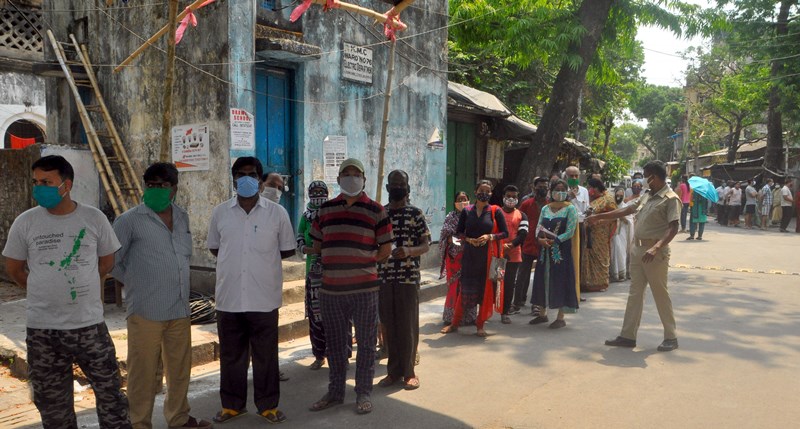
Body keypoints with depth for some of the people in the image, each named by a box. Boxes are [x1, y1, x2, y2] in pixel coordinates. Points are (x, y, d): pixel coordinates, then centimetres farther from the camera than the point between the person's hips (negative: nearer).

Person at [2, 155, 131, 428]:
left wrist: (80, 288, 9)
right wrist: (46, 293, 10)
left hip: (89, 324, -1)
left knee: (109, 390, 7)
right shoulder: (25, 222, -4)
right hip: (42, 328, 1)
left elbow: (107, 261, 9)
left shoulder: (94, 218, -4)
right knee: (52, 403, 14)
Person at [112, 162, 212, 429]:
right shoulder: (130, 220, -6)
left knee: (180, 368, 16)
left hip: (180, 309, 5)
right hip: (146, 311, -5)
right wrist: (135, 282, 2)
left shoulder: (182, 217, 10)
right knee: (143, 372, 3)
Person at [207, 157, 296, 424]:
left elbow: (287, 250, 5)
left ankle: (268, 405, 24)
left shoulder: (277, 213, -2)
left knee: (266, 355, 8)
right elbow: (214, 248, 14)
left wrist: (262, 259, 0)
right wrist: (234, 260, 3)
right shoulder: (220, 213, 4)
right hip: (229, 297, 2)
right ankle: (232, 404, 30)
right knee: (231, 355, 14)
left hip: (264, 298, -2)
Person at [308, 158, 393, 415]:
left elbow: (385, 251, 1)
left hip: (364, 289, -3)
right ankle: (335, 392, 28)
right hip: (331, 289, 3)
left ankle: (363, 393, 21)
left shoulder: (376, 210, 0)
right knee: (335, 344, 14)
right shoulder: (326, 210, 9)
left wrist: (361, 261, 1)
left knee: (366, 344, 6)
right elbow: (316, 246, 15)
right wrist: (339, 258, 6)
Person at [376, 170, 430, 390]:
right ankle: (394, 370, 20)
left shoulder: (416, 214, 0)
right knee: (388, 325, 8)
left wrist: (408, 251, -20)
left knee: (408, 325, 2)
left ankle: (408, 371, 14)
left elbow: (425, 246, -2)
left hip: (409, 278, -3)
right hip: (384, 278, 3)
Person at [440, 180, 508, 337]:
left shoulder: (496, 211, 0)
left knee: (486, 289, 2)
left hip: (488, 255, -1)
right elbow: (458, 232, 8)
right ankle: (454, 323, 15)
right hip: (469, 255, 1)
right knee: (465, 288, 4)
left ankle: (480, 325, 15)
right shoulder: (466, 212, 5)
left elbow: (505, 233, 0)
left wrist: (490, 237, -15)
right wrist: (469, 239, -11)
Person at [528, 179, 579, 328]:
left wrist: (553, 241, -17)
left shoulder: (570, 208, -3)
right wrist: (540, 239, -13)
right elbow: (538, 227, 8)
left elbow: (570, 232, -11)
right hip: (545, 250, 5)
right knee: (543, 279, 9)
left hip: (562, 250, -5)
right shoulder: (545, 208, 12)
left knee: (561, 280, -3)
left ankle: (560, 318, 5)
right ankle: (542, 314, 22)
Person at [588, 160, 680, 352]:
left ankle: (671, 337, 14)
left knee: (661, 294, 0)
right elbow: (627, 210, 24)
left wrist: (656, 248, -32)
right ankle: (628, 336, 14)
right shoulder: (647, 196, 14)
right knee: (635, 293, 9)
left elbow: (674, 228, -19)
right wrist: (600, 216, 26)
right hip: (638, 248, 8)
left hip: (655, 252, -8)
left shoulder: (670, 199, -11)